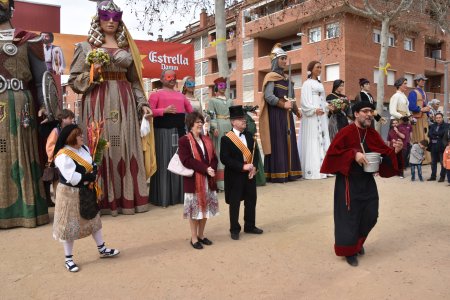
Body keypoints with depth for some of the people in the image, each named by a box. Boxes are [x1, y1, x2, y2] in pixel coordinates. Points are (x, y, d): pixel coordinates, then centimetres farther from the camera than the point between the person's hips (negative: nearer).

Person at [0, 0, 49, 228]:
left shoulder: (26, 40, 9)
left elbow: (41, 79, 4)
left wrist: (43, 106, -8)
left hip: (18, 108, -3)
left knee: (21, 154, 1)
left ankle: (25, 207, 7)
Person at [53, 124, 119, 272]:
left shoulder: (84, 149, 2)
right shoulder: (63, 156, -22)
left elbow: (92, 166, 7)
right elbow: (72, 178, -28)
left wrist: (92, 174, -14)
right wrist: (88, 177, -17)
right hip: (70, 194, -8)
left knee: (93, 219, 16)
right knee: (70, 225, 4)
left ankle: (102, 249, 31)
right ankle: (68, 259, 20)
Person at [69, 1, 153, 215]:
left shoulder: (127, 47, 16)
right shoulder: (86, 47, 8)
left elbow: (135, 81, 15)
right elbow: (73, 81, 6)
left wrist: (143, 104, 3)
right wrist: (92, 74, -12)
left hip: (124, 103, 3)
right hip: (97, 103, -2)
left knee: (126, 148, 0)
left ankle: (127, 198, 8)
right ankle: (102, 201, 4)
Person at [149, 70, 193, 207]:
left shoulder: (181, 95, 19)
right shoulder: (156, 94, 4)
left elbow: (191, 112, 17)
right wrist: (165, 110, -19)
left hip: (180, 131, 5)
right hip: (163, 131, -5)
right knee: (165, 163, -4)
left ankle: (180, 194, 16)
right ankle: (163, 197, 3)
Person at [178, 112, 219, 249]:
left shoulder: (207, 140, 13)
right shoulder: (183, 141, -8)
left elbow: (214, 158, 10)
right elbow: (187, 161, -17)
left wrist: (211, 169, -11)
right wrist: (205, 169, -22)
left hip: (208, 180, 6)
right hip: (193, 180, -6)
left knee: (206, 208, 12)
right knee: (195, 209, 2)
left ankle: (201, 235, 27)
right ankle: (194, 238, 14)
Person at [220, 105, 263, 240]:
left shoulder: (249, 136, 8)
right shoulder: (226, 139, -11)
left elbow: (255, 153, 11)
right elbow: (224, 159, -17)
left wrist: (254, 167, -7)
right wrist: (243, 167, -21)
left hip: (250, 174, 6)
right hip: (235, 176, -6)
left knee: (251, 201, 14)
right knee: (234, 203, 6)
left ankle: (250, 226, 31)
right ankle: (234, 229, 20)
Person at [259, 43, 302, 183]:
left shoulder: (286, 78, 18)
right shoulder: (271, 77, -5)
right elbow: (268, 96, -19)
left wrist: (296, 110, 21)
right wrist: (283, 104, -19)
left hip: (287, 115, 8)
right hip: (276, 115, -8)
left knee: (288, 141, 6)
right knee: (277, 143, -7)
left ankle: (288, 172, 12)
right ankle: (276, 174, -3)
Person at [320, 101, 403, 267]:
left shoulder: (373, 134, 6)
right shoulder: (345, 133, -13)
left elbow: (385, 153, 5)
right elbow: (333, 152, -18)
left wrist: (395, 150, -15)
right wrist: (354, 154, -26)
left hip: (367, 181, 6)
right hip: (349, 182, -6)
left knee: (371, 215, 10)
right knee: (349, 216, 1)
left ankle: (358, 242, 37)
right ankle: (349, 250, 20)